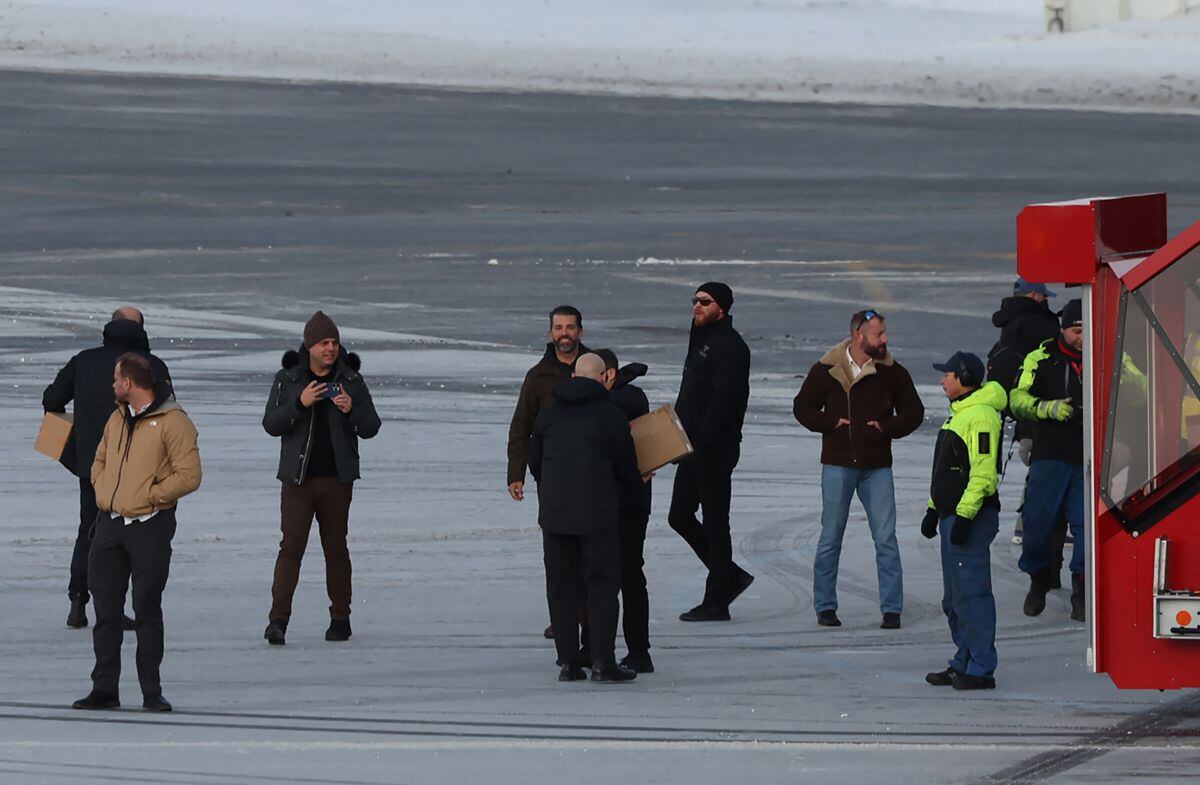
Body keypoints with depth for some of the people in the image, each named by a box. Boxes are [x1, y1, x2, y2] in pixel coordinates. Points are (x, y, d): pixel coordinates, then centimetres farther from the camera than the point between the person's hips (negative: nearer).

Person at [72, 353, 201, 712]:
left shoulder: (172, 422, -9)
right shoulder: (118, 419, 15)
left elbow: (189, 475, -14)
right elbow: (99, 462, 26)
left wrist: (148, 495, -14)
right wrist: (102, 490, 7)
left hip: (150, 525, -7)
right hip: (110, 523, 7)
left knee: (147, 610, -3)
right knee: (105, 609, 5)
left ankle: (151, 692, 3)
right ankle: (104, 688, 10)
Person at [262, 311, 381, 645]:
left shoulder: (351, 380, 4)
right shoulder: (287, 379, 2)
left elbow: (370, 428, 2)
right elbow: (271, 424, -4)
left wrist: (351, 409, -18)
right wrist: (299, 403, -20)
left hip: (337, 479, 1)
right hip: (298, 479, -1)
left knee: (336, 547, 8)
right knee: (291, 547, -10)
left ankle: (340, 618, 18)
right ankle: (278, 620, -15)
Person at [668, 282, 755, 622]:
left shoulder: (729, 346, -14)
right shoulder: (701, 340, 17)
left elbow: (724, 402, -22)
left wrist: (700, 441, -24)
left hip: (716, 450, -10)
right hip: (694, 449, 10)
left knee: (714, 523, -3)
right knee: (680, 517, 12)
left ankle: (717, 601, 3)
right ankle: (731, 577, 23)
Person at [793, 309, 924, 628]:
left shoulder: (892, 373, 2)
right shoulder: (827, 371, -1)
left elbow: (913, 412, 11)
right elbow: (802, 407, 8)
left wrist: (886, 427, -5)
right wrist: (831, 423, -7)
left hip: (877, 467, 1)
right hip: (838, 465, -1)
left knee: (885, 539, -3)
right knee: (830, 539, 4)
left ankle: (891, 609, 2)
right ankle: (825, 606, 14)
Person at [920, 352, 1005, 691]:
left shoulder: (981, 416, -15)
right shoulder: (961, 413, 19)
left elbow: (983, 473, -21)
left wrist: (964, 515, -24)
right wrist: (934, 509, 25)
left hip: (972, 519, -11)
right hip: (953, 515, 11)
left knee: (972, 594, -9)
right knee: (955, 599, 14)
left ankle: (980, 670, -8)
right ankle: (964, 664, 21)